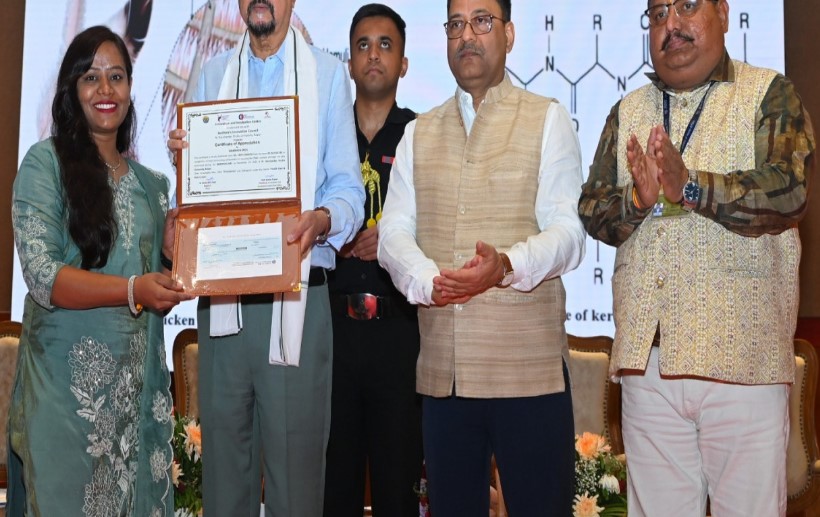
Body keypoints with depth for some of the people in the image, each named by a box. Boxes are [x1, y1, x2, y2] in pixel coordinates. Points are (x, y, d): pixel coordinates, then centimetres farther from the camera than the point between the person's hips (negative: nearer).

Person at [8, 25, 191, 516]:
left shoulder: (148, 181, 12)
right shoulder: (46, 162, -4)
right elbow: (42, 275, -13)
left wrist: (178, 246, -4)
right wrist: (131, 290, -25)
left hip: (137, 376, 5)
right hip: (68, 375, -5)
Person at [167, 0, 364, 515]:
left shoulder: (327, 73, 5)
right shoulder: (212, 74, 17)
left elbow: (349, 188, 0)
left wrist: (322, 219, -21)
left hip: (297, 299, -3)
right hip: (221, 296, 3)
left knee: (296, 459, -1)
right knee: (223, 457, 8)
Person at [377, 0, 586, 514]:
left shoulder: (547, 119, 5)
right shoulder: (419, 132, 16)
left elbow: (569, 230, -5)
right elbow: (394, 231, 8)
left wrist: (507, 265, -25)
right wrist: (426, 279, -14)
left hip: (530, 368, -3)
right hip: (442, 371, 3)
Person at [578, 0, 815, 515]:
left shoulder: (770, 95, 3)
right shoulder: (628, 112, 15)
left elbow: (789, 191, -13)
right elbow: (592, 212, 7)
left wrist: (689, 186, -22)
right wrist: (639, 198, -13)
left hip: (741, 357, -3)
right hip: (647, 357, 4)